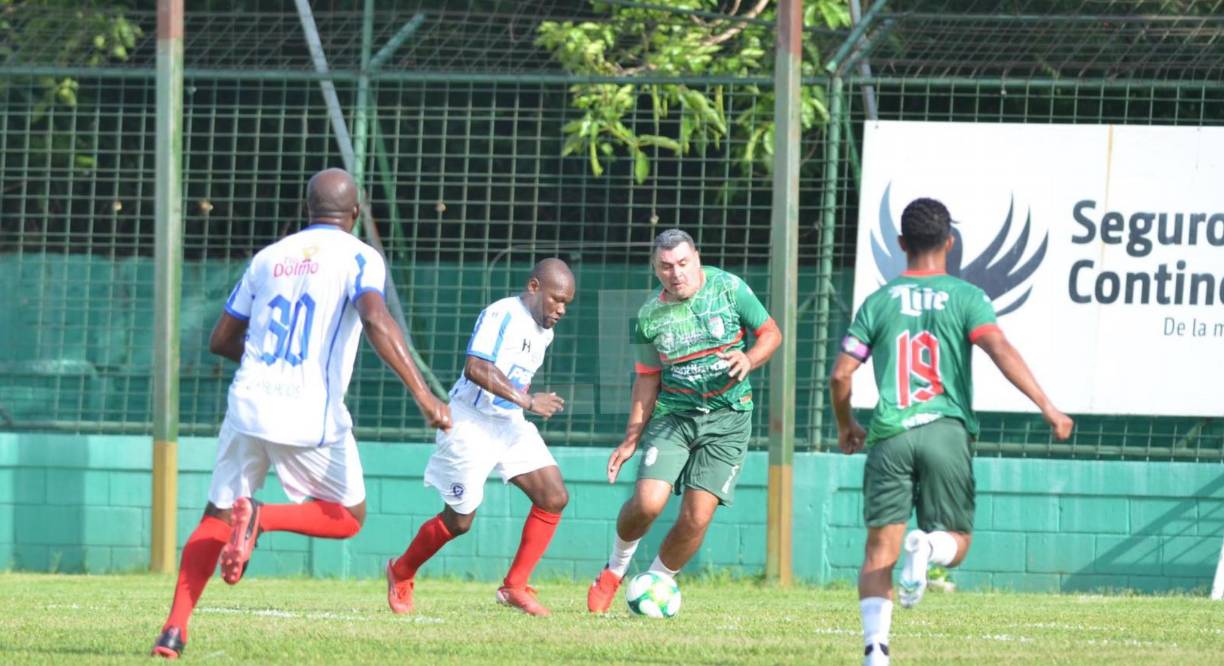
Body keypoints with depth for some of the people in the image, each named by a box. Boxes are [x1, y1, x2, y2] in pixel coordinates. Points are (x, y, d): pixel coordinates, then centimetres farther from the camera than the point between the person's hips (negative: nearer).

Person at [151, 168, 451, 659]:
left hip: (248, 406, 4)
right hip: (310, 415, -4)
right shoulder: (358, 258, 0)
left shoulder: (268, 257, 15)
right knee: (348, 518, 13)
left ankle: (174, 629, -5)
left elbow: (221, 340, 21)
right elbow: (376, 320, -19)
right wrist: (422, 394, -23)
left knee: (215, 520, 13)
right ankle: (259, 519, -14)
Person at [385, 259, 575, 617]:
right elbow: (476, 368, -31)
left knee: (554, 497, -7)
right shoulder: (502, 315, -19)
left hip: (511, 426, 8)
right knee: (459, 520, 2)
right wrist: (527, 402, -32)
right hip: (471, 424, -8)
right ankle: (401, 573, 28)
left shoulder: (543, 332, 10)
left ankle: (515, 587, 0)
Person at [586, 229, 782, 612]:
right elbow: (648, 379, 10)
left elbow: (770, 333, 4)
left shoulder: (729, 289, -5)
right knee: (648, 502, -16)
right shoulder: (650, 315, 0)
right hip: (672, 417, 1)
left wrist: (748, 360, -18)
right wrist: (631, 440, 8)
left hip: (727, 419, -1)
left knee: (696, 518, -8)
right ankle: (615, 569, 12)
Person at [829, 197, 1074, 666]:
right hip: (947, 432, -1)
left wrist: (846, 426, 25)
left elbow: (840, 374, 7)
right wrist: (1046, 406, -14)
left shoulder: (879, 302, 9)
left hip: (890, 436, 1)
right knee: (955, 543, 13)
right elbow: (1000, 349, -12)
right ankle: (929, 546, -24)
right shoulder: (966, 298, 3)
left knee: (879, 552, 2)